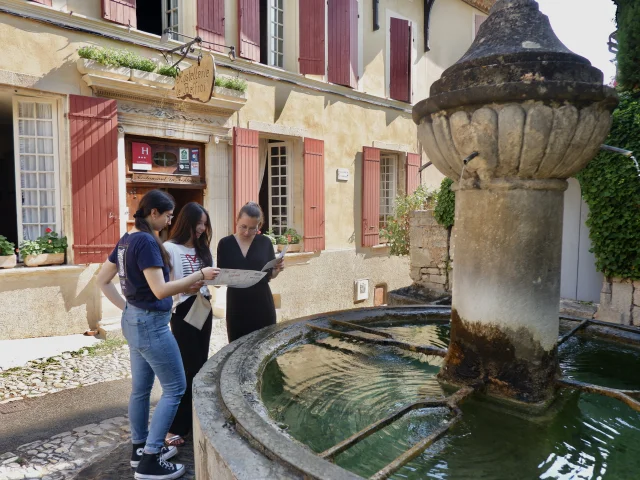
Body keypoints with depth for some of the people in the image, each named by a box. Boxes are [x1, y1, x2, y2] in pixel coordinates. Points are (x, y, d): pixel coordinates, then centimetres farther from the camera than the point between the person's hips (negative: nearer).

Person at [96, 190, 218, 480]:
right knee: (175, 388, 1)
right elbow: (160, 290, -27)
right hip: (151, 324, -10)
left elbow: (103, 281, 14)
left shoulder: (126, 240, 8)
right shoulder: (147, 242, -21)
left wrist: (126, 307, 12)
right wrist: (200, 275, -21)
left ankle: (140, 448, 34)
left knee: (141, 387, 19)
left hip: (134, 321, 10)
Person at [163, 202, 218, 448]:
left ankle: (196, 418, 26)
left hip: (203, 309, 7)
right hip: (183, 312, -7)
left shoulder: (202, 248, 11)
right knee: (186, 367, -4)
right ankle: (175, 426, 8)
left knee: (200, 364, 12)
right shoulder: (170, 248, -10)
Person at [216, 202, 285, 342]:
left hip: (262, 303, 0)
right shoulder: (225, 243, -1)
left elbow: (270, 275, 7)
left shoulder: (265, 242, 0)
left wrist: (277, 269, -12)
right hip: (236, 305, 0)